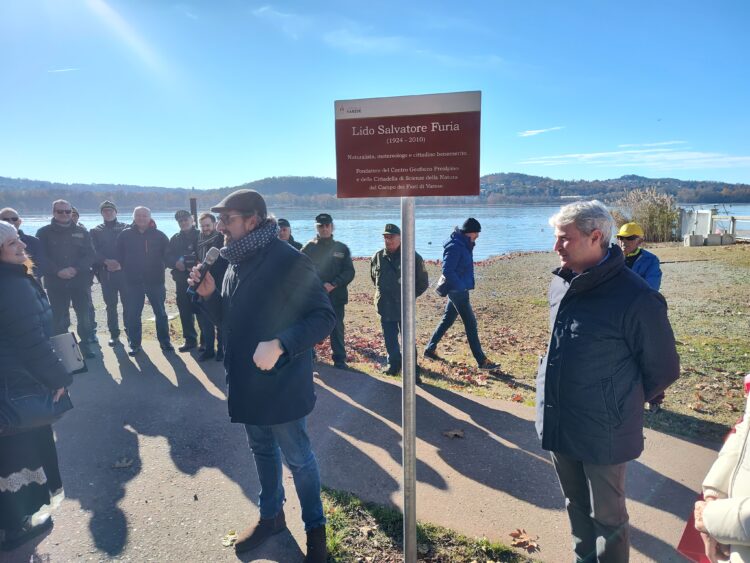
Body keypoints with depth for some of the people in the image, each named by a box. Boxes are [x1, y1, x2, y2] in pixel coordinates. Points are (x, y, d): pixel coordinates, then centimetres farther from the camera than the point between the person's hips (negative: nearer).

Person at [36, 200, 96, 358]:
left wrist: (75, 269, -15)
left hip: (80, 282, 1)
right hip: (55, 283, -1)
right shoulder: (44, 233, 5)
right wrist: (58, 271, -17)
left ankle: (85, 345, 16)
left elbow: (90, 255, 0)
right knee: (60, 319, 4)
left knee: (85, 317, 2)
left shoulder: (82, 232, 8)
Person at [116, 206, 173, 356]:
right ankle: (134, 344, 17)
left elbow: (168, 253, 7)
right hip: (133, 282, 0)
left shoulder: (159, 235, -1)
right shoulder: (125, 235, 0)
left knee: (160, 312, 8)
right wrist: (125, 268, 1)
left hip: (156, 281, 0)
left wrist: (162, 266, 0)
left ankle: (164, 341, 20)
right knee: (133, 314, 5)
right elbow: (118, 254, 6)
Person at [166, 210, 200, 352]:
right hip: (181, 280, 5)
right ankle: (190, 339, 20)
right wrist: (176, 263, -10)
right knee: (185, 311, 9)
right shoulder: (175, 239, 15)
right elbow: (168, 257, 10)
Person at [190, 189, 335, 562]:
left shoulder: (288, 261, -20)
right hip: (247, 381, 8)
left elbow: (324, 316, -22)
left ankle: (315, 528, 31)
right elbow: (230, 319, 14)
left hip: (281, 384, -8)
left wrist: (280, 344, -31)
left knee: (298, 458, 9)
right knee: (262, 452, 23)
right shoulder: (236, 262, 6)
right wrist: (209, 295, -4)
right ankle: (271, 516, 45)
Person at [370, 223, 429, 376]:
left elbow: (423, 283, 2)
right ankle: (393, 363, 30)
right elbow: (374, 278, 23)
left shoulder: (412, 257, -8)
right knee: (389, 339, 12)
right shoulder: (377, 257, 3)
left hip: (405, 308, -3)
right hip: (385, 307, 4)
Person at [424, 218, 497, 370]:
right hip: (458, 291, -10)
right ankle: (482, 360, 3)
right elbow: (447, 271, -24)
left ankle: (430, 349, 29)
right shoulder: (455, 247, -20)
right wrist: (460, 286, -20)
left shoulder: (464, 245, 9)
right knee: (470, 324, -4)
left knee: (447, 320, 18)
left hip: (457, 290, 10)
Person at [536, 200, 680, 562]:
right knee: (576, 506, 24)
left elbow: (663, 369, -9)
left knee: (607, 516, 15)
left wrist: (622, 405, 1)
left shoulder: (635, 298, -21)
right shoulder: (561, 283, 0)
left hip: (603, 432, -6)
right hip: (557, 425, 6)